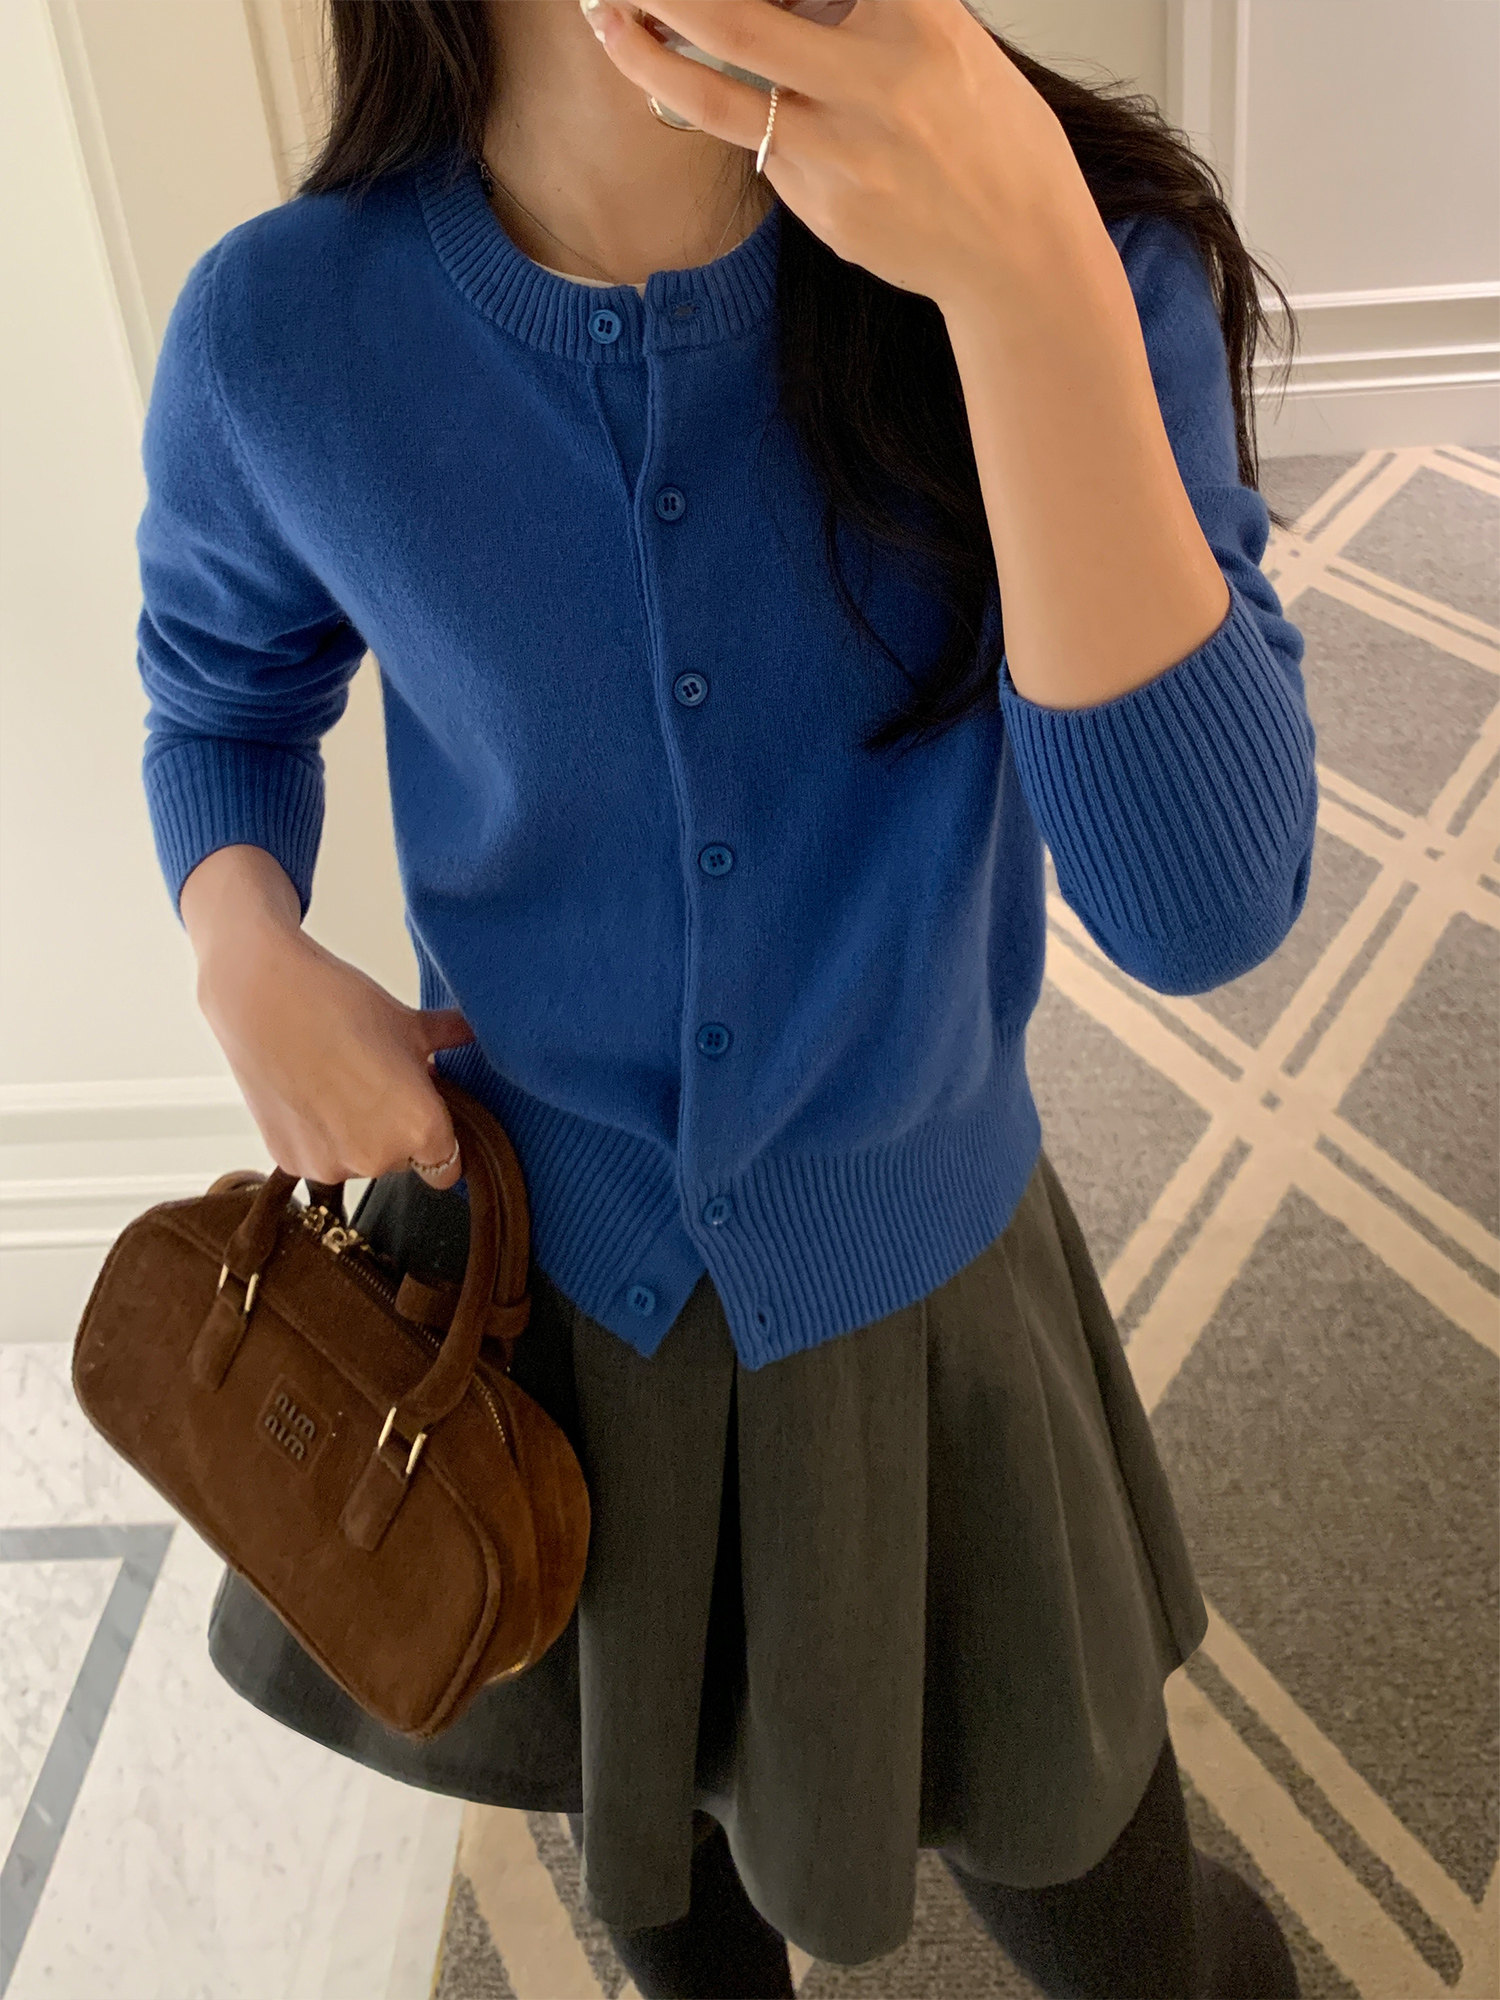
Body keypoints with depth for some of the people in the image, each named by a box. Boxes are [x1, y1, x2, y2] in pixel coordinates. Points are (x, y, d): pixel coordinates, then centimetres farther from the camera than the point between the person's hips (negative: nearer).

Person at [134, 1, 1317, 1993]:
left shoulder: (1084, 254, -21)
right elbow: (223, 690, 5)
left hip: (915, 1278, -1)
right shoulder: (281, 332, -17)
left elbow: (1201, 903, -31)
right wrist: (249, 952, -17)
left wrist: (1031, 276, -42)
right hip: (526, 1246, 2)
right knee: (625, 1778, 29)